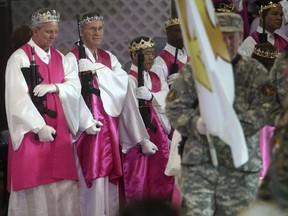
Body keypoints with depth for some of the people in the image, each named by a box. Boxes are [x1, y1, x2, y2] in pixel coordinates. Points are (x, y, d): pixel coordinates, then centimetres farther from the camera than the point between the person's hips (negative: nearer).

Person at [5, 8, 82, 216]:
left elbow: (75, 85, 5)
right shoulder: (19, 58, -5)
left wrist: (54, 86, -15)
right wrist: (39, 126, -19)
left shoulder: (60, 58, 15)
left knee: (63, 184, 2)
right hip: (32, 130, -5)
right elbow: (18, 97, -13)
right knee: (34, 183, -6)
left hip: (59, 129, 6)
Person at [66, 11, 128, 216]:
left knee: (109, 169, 6)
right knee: (91, 171, -9)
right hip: (88, 121, -5)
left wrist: (97, 69, -13)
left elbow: (123, 81, -1)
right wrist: (87, 121, -19)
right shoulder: (72, 58, -3)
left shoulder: (109, 57, 15)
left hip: (109, 120, 6)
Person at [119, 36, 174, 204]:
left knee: (161, 182, 6)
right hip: (138, 140, -7)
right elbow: (131, 113, -14)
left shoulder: (156, 78, 14)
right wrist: (143, 141, -17)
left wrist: (151, 96, -19)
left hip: (158, 135, 7)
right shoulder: (130, 80, -8)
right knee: (141, 185, -4)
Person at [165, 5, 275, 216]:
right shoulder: (194, 69, 6)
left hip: (240, 166, 0)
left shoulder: (255, 72, 4)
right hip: (198, 161, 0)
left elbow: (264, 110, -8)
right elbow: (175, 107, 2)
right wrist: (195, 124, -18)